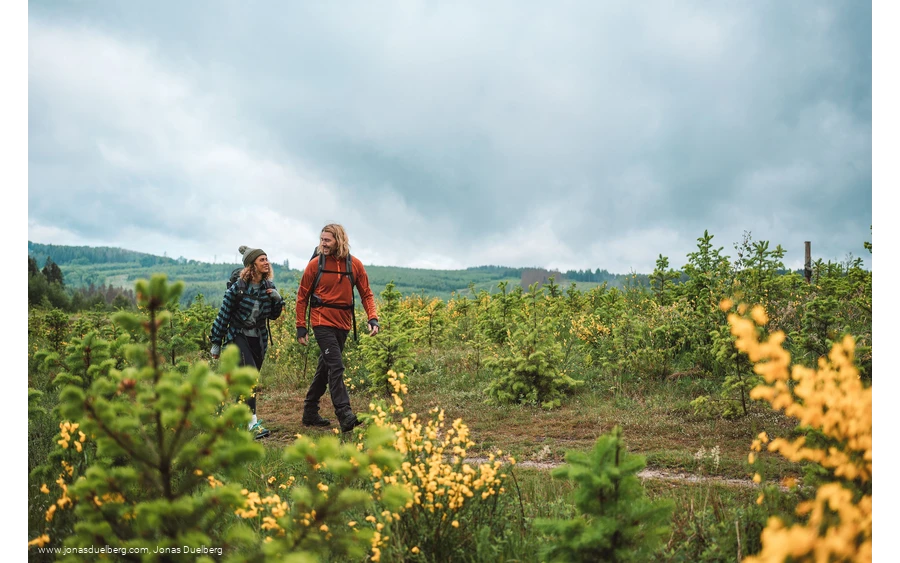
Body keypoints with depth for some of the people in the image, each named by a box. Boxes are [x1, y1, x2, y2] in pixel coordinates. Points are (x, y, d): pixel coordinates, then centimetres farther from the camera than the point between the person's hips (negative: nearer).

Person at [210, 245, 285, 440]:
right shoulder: (238, 287, -13)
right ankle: (253, 423, -25)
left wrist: (277, 299, -10)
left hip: (259, 339, 5)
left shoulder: (268, 286, 1)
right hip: (238, 336, -5)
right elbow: (223, 315, -6)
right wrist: (216, 343, -3)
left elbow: (274, 316, 10)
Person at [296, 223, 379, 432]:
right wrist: (301, 327, 0)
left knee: (325, 368, 13)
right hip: (323, 321, -4)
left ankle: (310, 413, 25)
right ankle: (345, 415, -19)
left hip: (343, 323, 4)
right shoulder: (315, 265, -4)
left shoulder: (355, 264, 2)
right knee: (335, 367, -16)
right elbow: (302, 297, 3)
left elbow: (366, 294, 7)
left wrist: (373, 318, -8)